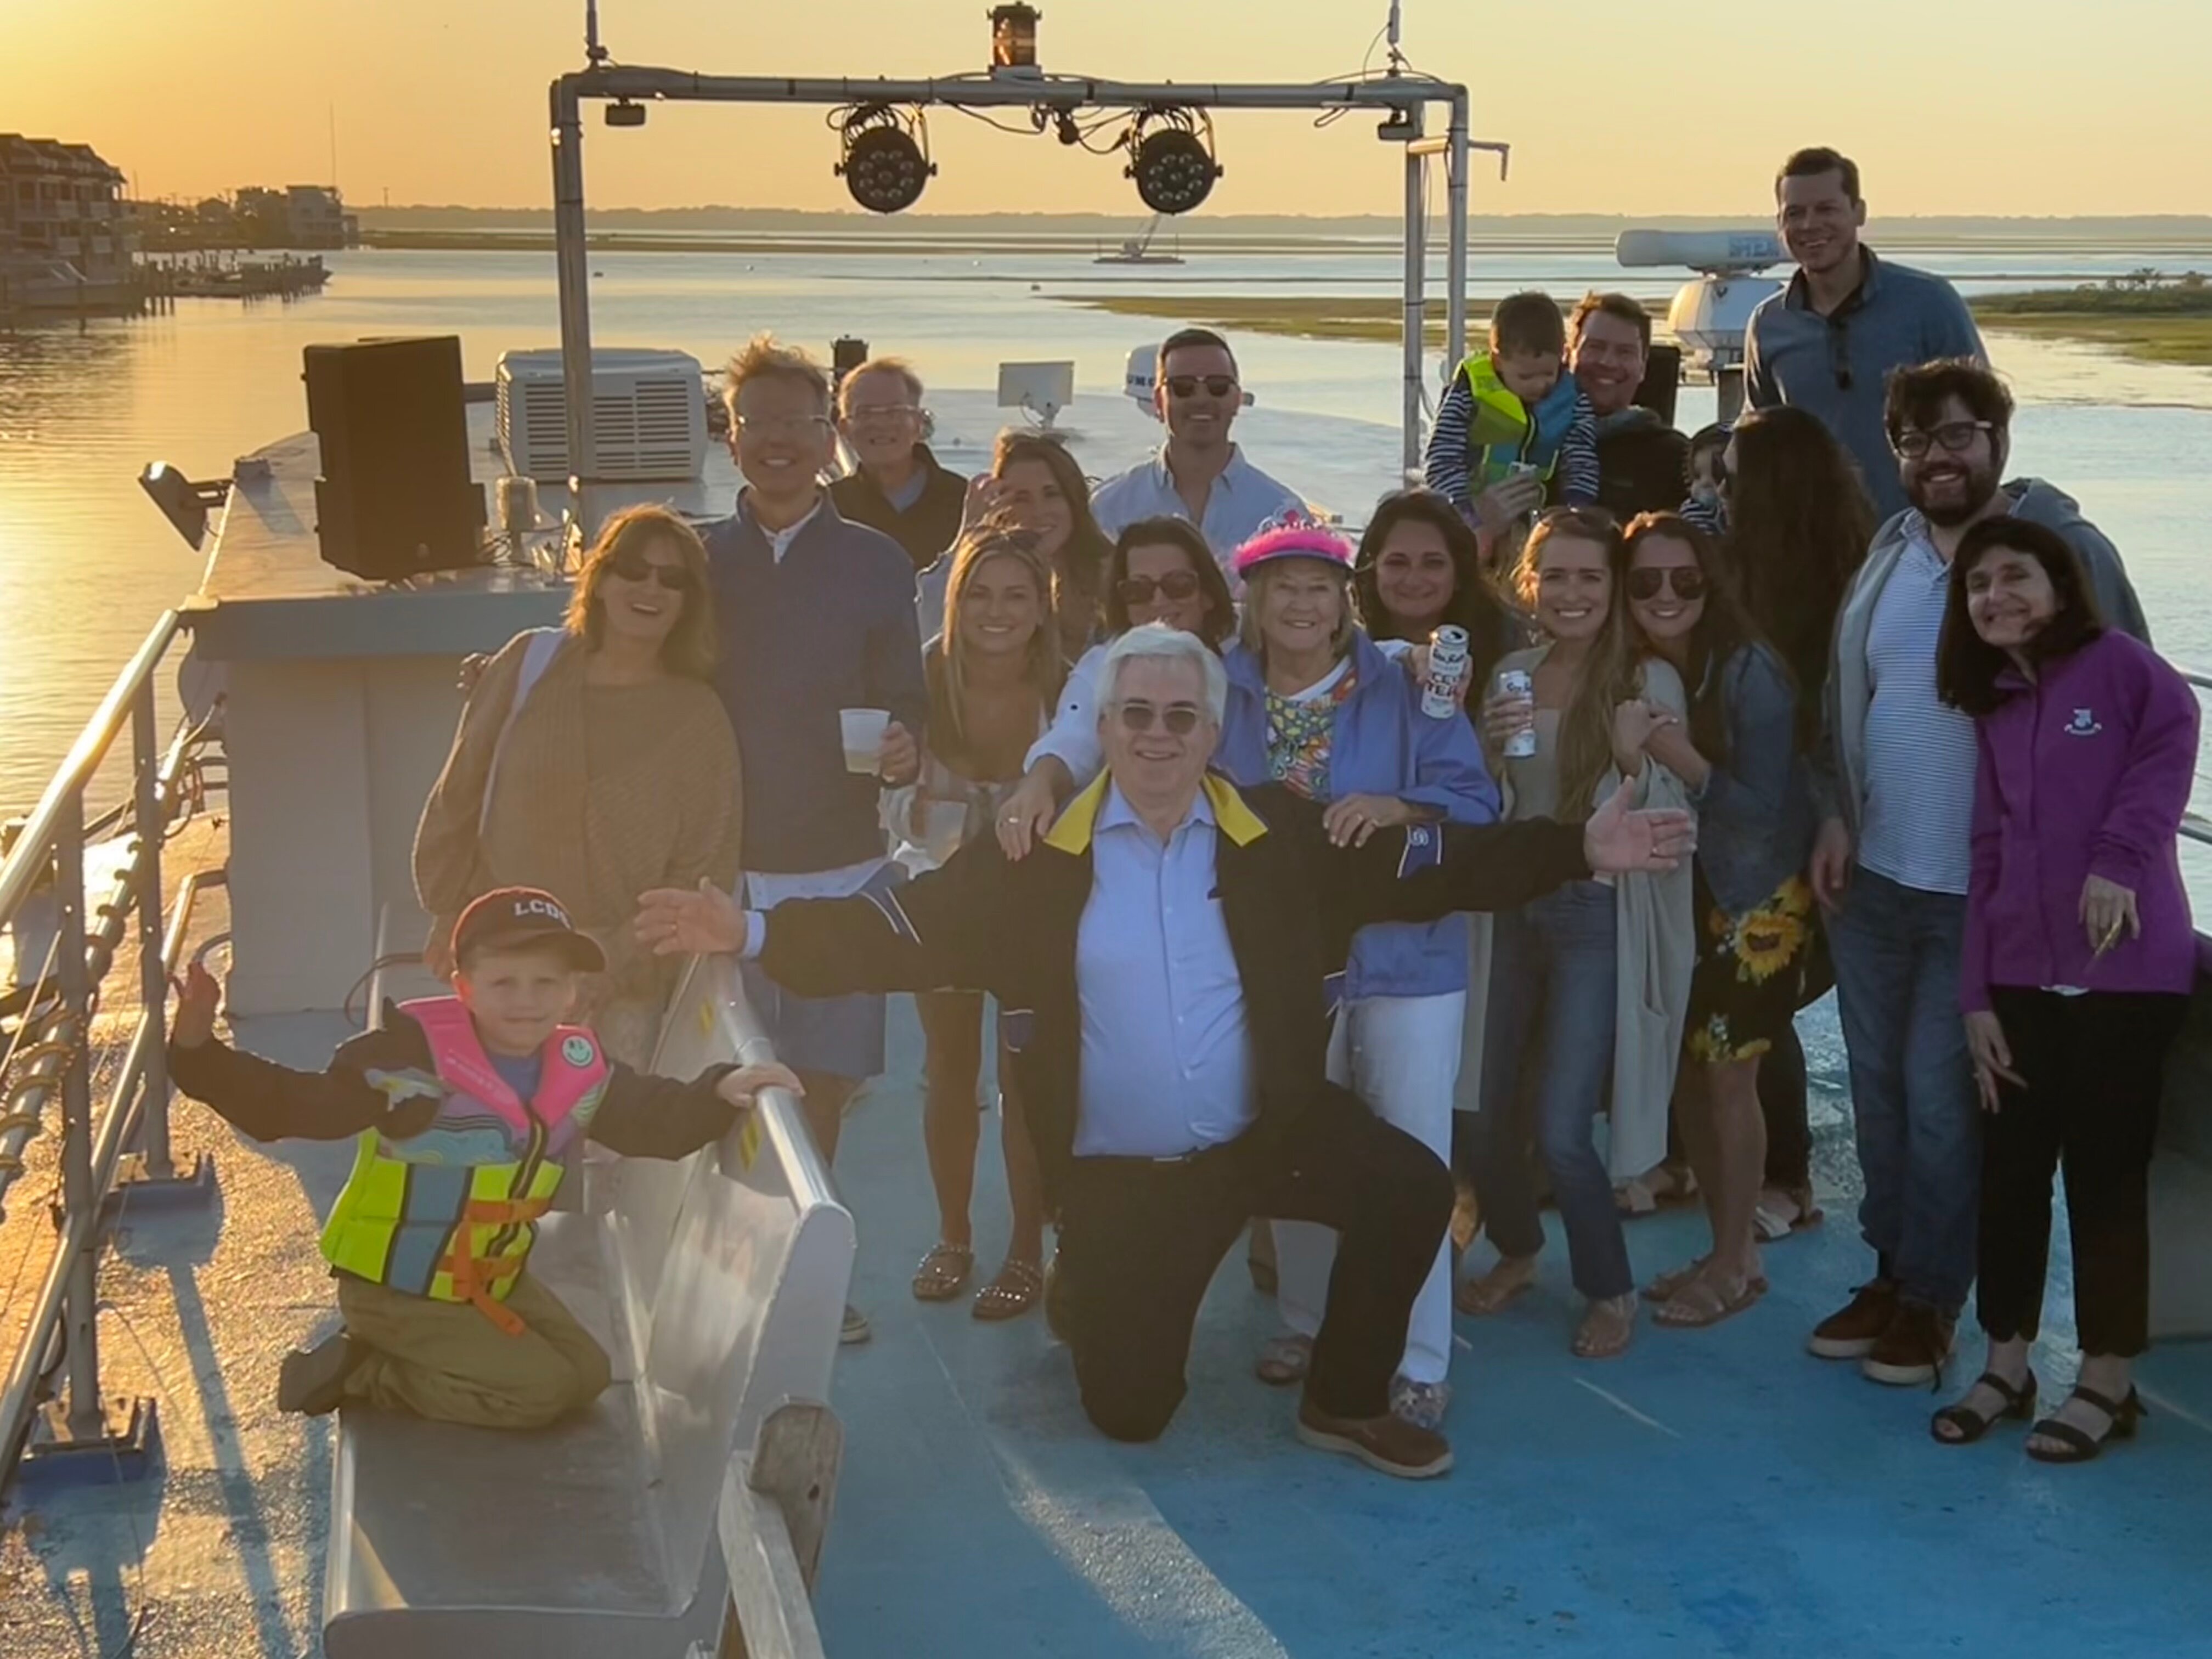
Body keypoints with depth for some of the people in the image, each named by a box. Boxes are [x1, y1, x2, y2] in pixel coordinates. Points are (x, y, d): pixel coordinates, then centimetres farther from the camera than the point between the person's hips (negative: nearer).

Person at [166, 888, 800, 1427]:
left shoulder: (581, 1070, -4)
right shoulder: (410, 1054, -24)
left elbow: (658, 1119, 9)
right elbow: (287, 1107, -26)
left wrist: (722, 1091, -10)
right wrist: (199, 1050, -40)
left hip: (495, 1280, 8)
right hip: (396, 1289, -8)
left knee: (586, 1375, 7)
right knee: (540, 1390, -13)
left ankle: (401, 1359, 13)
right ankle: (357, 1373, -1)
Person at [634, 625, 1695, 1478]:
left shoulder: (1278, 835, -5)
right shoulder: (1043, 856, -9)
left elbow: (1428, 867, -5)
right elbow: (908, 927, -15)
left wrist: (1581, 850, -12)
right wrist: (754, 932, -27)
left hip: (1268, 1132, 2)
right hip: (1120, 1172, -1)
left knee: (1411, 1189, -23)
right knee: (1127, 1413, 2)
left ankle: (1345, 1406, 2)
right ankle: (1083, 1297, 40)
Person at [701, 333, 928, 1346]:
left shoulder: (875, 565, 1)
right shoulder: (699, 561, 3)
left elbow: (907, 707, 1)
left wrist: (904, 749, -22)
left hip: (841, 865, 0)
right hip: (723, 866, 0)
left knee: (825, 1081, 7)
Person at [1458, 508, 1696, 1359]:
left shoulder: (1648, 680, -9)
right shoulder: (1512, 674, 5)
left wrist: (1635, 761, -28)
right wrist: (1486, 746, -9)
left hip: (1599, 917, -5)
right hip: (1515, 910, 5)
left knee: (1561, 1130, -9)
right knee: (1492, 1118, 10)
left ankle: (1611, 1291, 15)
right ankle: (1517, 1252, 38)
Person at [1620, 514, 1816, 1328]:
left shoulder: (1748, 671, -20)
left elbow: (1765, 806, -20)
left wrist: (1688, 766, -32)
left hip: (1755, 901, -6)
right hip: (1676, 896, 6)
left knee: (1728, 1078, -1)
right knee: (1684, 1074, 9)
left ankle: (1734, 1266, 14)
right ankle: (1730, 1248, 25)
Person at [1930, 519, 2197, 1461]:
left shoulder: (2114, 661, -4)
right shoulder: (1993, 710, 14)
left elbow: (2172, 742, -20)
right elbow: (1989, 854, 12)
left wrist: (2119, 860, -27)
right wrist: (1975, 994, 7)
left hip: (2125, 970, -6)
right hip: (2022, 973, 6)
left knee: (2104, 1171, 3)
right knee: (2010, 1168, 8)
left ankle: (2107, 1383, 15)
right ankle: (2006, 1366, 21)